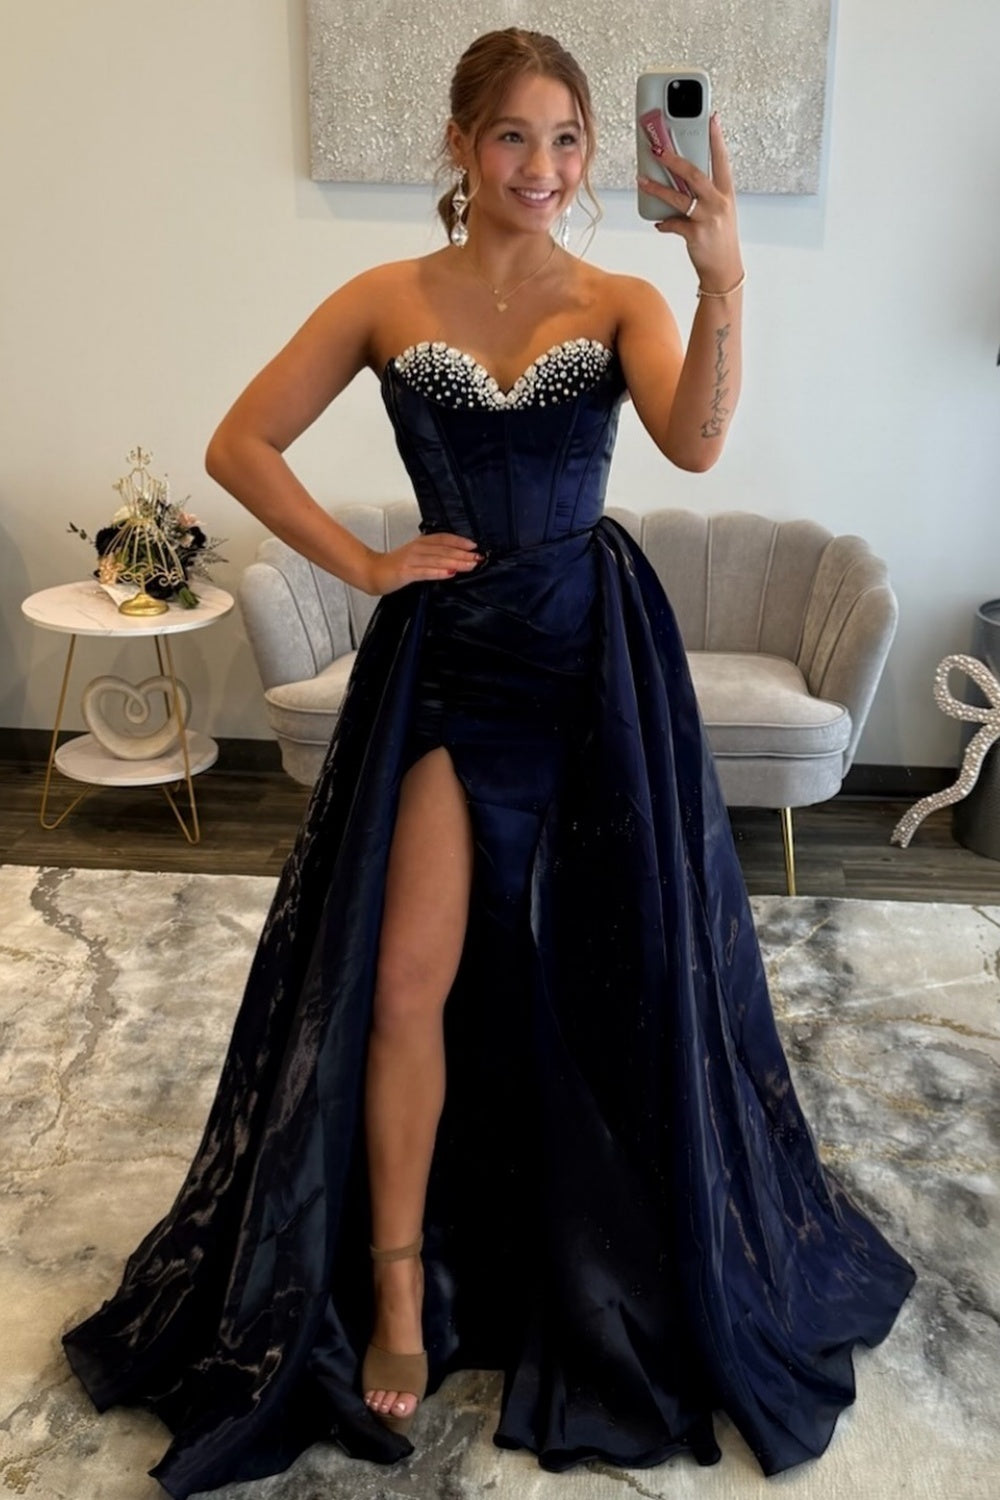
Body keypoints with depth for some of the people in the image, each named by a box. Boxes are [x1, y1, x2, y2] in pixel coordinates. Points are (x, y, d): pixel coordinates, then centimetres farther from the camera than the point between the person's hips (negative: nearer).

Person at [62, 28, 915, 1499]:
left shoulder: (620, 302, 0)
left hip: (596, 646, 1)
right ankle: (399, 1283, 16)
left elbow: (695, 439, -19)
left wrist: (723, 282, -34)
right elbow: (240, 445, 3)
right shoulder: (387, 300, 2)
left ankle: (631, 1253, 35)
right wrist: (362, 563, -4)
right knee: (408, 973, -3)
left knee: (614, 963, 10)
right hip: (447, 653, 0)